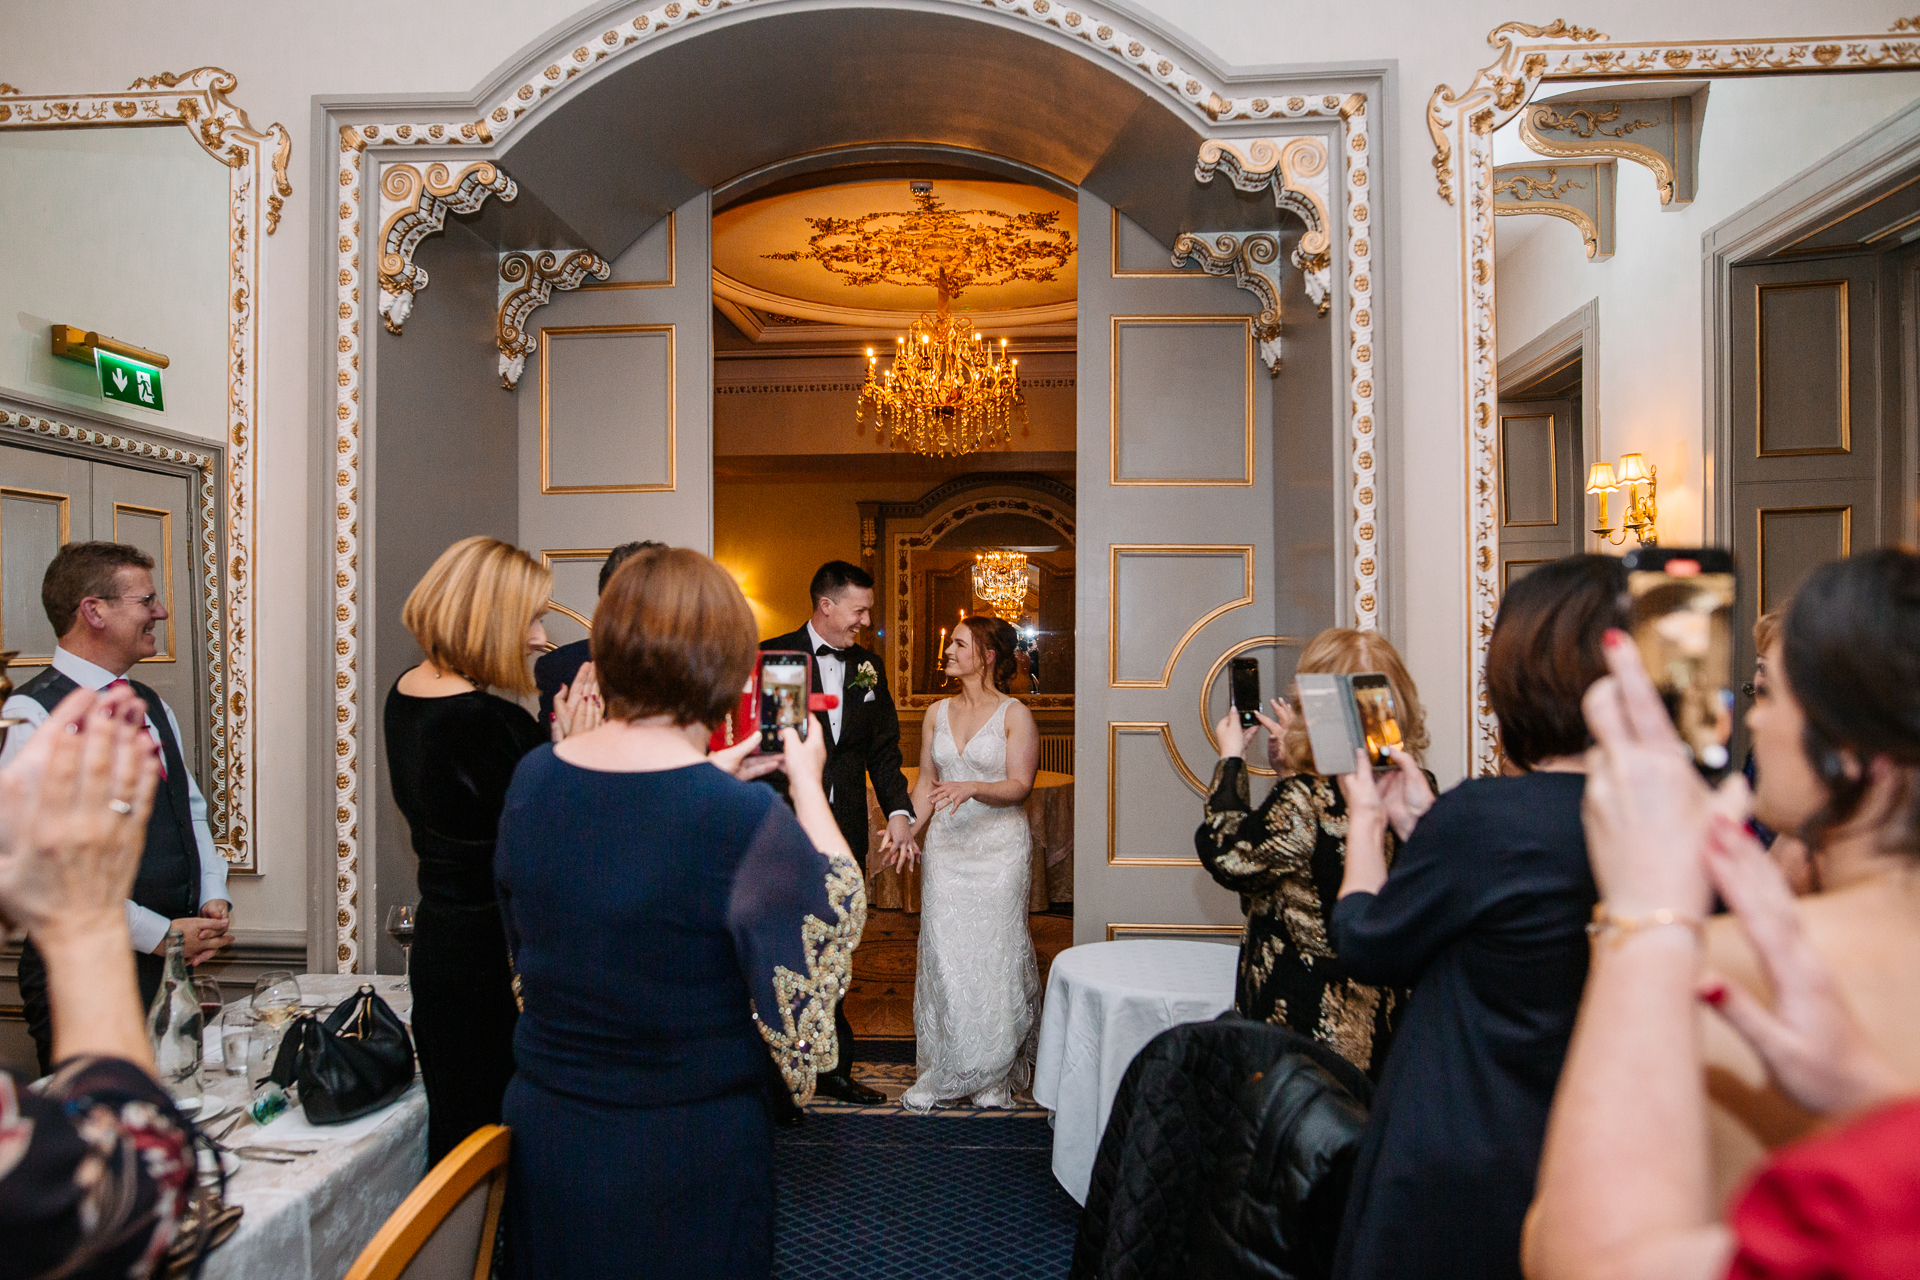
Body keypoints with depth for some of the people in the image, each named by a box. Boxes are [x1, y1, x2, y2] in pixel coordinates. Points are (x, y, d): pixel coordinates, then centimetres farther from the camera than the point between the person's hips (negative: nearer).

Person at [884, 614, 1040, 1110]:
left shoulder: (1014, 714, -4)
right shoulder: (938, 712, 10)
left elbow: (1020, 785, -10)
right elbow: (926, 781, 12)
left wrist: (972, 788, -25)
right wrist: (908, 830, -1)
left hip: (999, 846, -4)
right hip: (946, 845, 4)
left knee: (994, 955, 2)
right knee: (943, 955, 5)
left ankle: (994, 1075, 18)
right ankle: (941, 1073, 18)